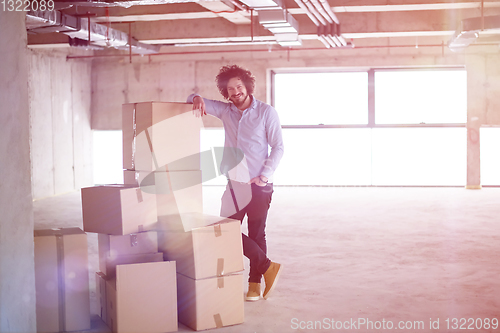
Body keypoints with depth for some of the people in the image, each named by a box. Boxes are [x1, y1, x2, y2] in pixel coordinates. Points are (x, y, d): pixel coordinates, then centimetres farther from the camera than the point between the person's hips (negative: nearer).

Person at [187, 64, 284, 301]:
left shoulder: (266, 112, -3)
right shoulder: (225, 110, 8)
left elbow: (278, 147, -3)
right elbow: (197, 102, 12)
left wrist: (264, 176, -13)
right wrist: (197, 99, -14)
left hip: (259, 185, -4)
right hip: (234, 183, 4)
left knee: (256, 234, 2)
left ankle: (255, 282, 13)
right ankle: (268, 267, 10)